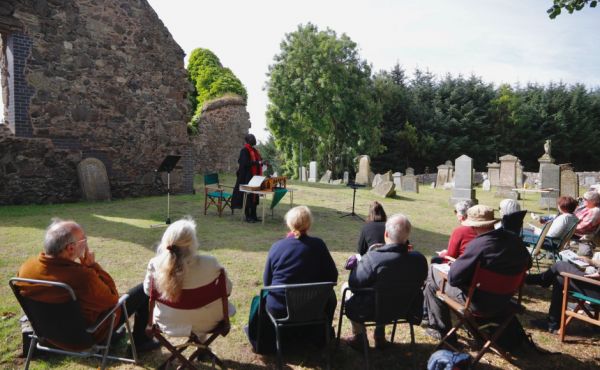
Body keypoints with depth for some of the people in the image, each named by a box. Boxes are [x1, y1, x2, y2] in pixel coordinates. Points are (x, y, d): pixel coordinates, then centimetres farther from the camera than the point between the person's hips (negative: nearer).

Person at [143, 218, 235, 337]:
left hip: (168, 324, 2)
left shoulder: (155, 264, -22)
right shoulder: (210, 263, -28)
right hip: (205, 323, -2)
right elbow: (227, 290, -12)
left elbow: (148, 290, -2)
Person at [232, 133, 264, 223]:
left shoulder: (255, 150, 15)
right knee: (249, 196, -4)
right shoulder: (244, 150, -10)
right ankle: (248, 216, 5)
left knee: (254, 196, 9)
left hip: (255, 176, 8)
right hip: (247, 177, -8)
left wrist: (261, 162, -1)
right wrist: (257, 163, -19)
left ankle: (253, 215, 17)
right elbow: (245, 163, -20)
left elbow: (258, 161, 20)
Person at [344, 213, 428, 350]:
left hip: (372, 311, -4)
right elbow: (419, 283, 1)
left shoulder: (372, 258, -33)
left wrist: (358, 262, -6)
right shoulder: (420, 259, -19)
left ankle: (358, 338, 34)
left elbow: (353, 284, -20)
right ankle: (380, 336, 43)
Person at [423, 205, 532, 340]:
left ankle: (441, 330, 19)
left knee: (433, 273, 10)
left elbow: (452, 278, -25)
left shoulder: (478, 244, -30)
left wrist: (454, 264, -4)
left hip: (479, 303, -7)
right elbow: (527, 263, 11)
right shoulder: (514, 238, -9)